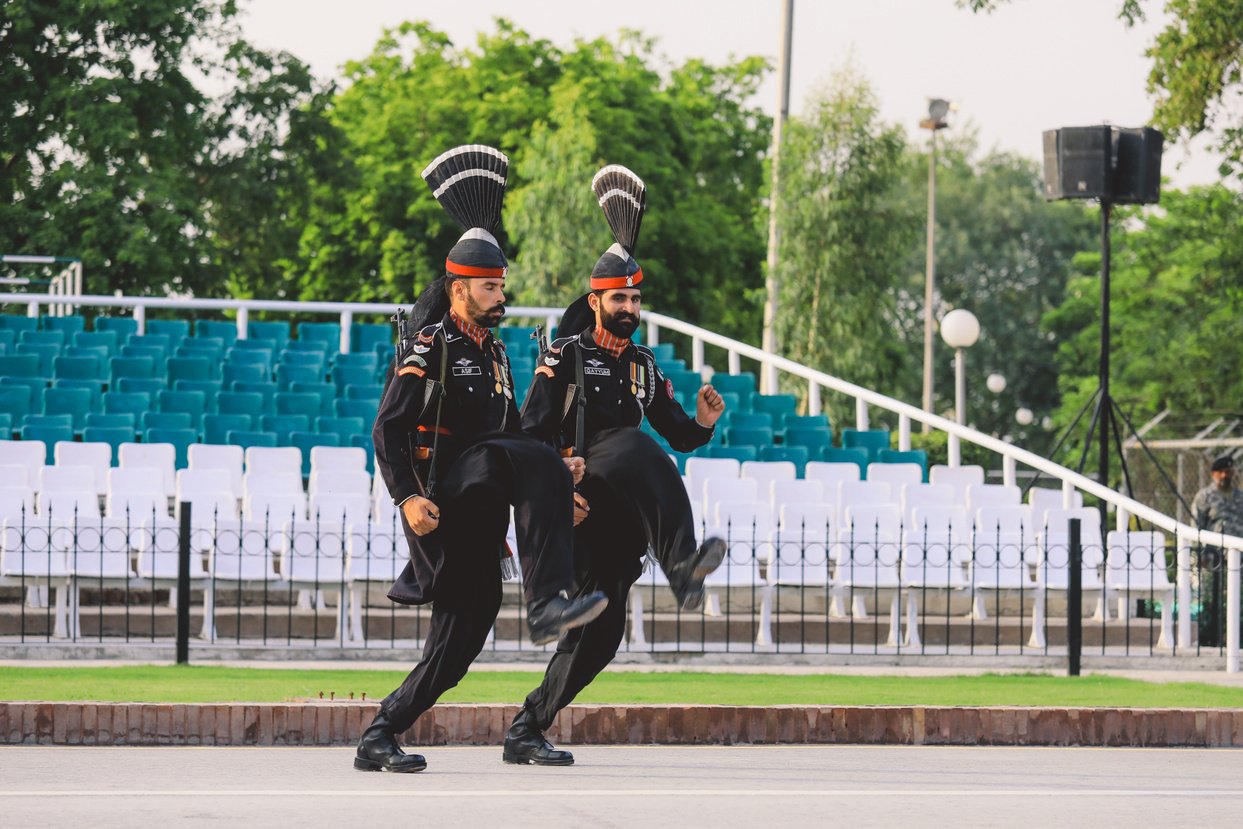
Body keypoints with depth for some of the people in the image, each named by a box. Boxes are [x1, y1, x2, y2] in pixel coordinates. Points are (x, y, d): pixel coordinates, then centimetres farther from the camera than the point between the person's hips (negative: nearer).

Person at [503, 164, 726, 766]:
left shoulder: (643, 367, 20)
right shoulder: (565, 357, 4)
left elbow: (679, 437, 19)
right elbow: (529, 434, -3)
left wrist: (702, 423, -3)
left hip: (622, 513, 6)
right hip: (578, 498, -6)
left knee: (602, 629, -3)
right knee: (633, 444, -35)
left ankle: (527, 730, 6)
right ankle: (681, 568, -53)